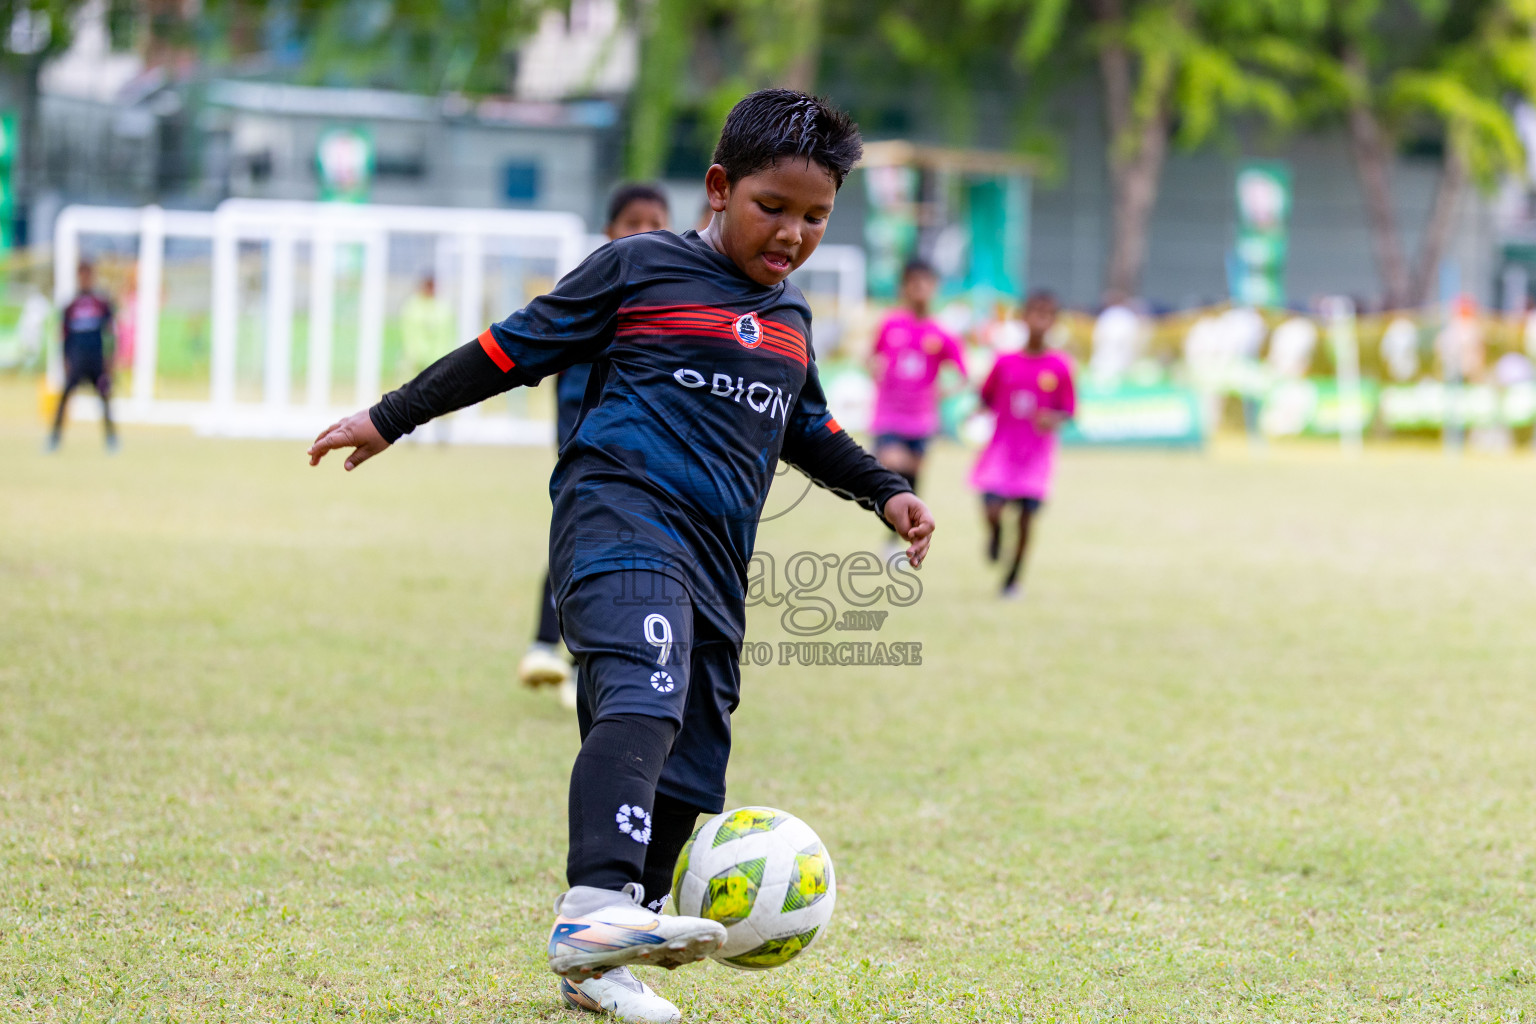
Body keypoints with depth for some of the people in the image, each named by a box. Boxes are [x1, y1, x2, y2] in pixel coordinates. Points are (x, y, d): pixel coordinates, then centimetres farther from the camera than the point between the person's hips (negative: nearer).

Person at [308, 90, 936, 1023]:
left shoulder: (790, 320, 22)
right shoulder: (641, 268, 3)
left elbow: (808, 428, 40)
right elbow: (520, 346, 8)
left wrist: (886, 491, 32)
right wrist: (391, 419, 10)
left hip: (715, 560, 8)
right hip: (620, 515, -8)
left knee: (686, 770, 3)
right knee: (643, 698, -31)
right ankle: (595, 909, -47)